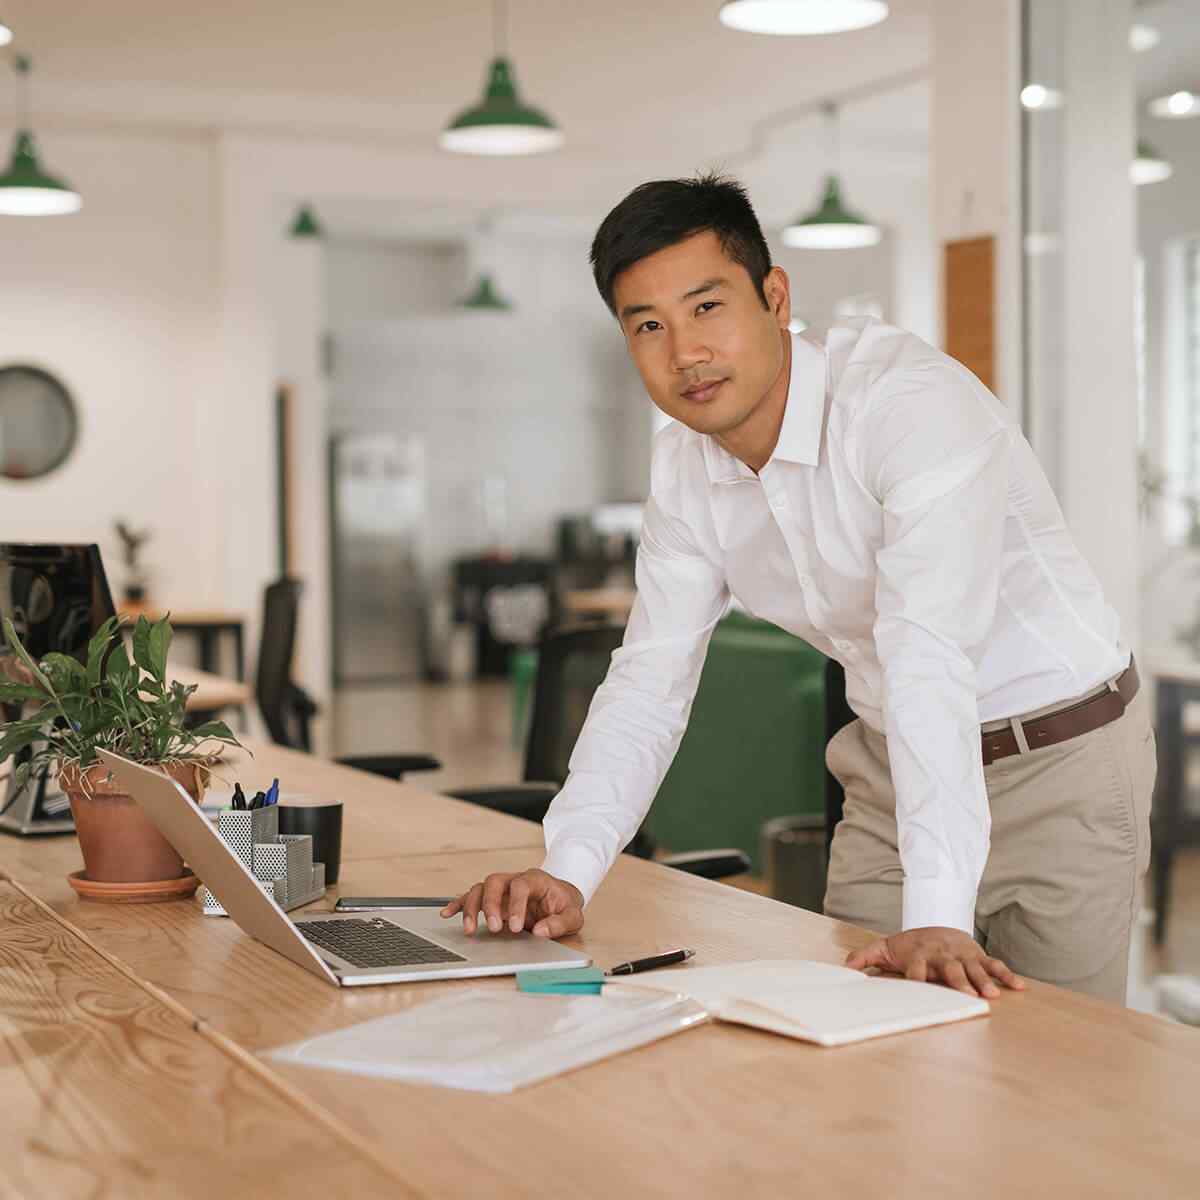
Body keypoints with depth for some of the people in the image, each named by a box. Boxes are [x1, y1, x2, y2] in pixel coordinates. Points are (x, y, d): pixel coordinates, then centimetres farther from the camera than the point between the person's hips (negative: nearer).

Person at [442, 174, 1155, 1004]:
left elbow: (930, 657, -38)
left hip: (1059, 760, -6)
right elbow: (649, 683, -2)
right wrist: (567, 876, -16)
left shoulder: (911, 400, -28)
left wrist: (936, 914, -45)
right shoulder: (685, 467, -4)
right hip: (894, 767, 6)